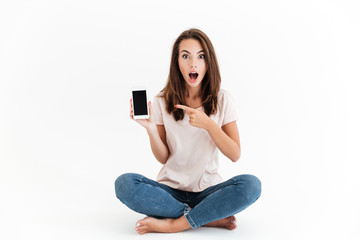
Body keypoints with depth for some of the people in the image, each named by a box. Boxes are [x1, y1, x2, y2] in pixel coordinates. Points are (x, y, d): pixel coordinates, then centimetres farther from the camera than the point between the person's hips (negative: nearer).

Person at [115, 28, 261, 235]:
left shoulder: (222, 100, 0)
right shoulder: (163, 102, 1)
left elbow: (235, 155, -4)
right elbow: (163, 158, 0)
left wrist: (209, 125, -18)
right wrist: (150, 128, -18)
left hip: (208, 190, 0)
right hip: (171, 190, 1)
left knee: (251, 185, -29)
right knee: (125, 184, -27)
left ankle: (173, 224, -21)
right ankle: (211, 218, -20)